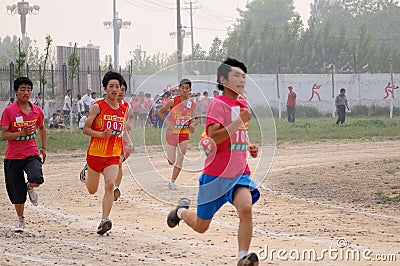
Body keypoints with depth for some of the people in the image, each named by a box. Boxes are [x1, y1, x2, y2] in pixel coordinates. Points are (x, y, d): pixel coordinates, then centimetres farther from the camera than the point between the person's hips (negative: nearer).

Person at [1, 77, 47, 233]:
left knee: (36, 179, -28)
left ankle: (30, 187, 10)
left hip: (32, 154, 1)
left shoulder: (36, 110, 4)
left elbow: (41, 128, 23)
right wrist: (20, 133, -23)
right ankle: (20, 220, 32)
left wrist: (43, 148, 18)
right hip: (13, 157, -1)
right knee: (17, 194, 5)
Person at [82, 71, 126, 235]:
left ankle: (104, 220, -21)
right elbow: (85, 129, -7)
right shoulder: (98, 107, -7)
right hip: (95, 153, -2)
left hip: (113, 156, 2)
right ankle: (87, 174, 49)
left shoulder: (123, 109, 8)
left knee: (110, 185, -21)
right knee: (92, 190, 13)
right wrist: (101, 134, -23)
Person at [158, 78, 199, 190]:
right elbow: (160, 112, 2)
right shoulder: (173, 101, -9)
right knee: (171, 161, 5)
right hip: (172, 132, -1)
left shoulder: (192, 104, -1)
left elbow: (196, 119, 11)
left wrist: (192, 124, -11)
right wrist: (168, 123, -10)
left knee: (180, 158, -9)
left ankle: (172, 181, 1)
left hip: (184, 133, 1)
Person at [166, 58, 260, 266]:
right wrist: (240, 120, -28)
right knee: (201, 226, 10)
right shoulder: (218, 104, -12)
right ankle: (182, 211, 44)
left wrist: (249, 147, 12)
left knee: (246, 207, -25)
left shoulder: (243, 105, 12)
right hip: (216, 174, -5)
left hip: (239, 172, 5)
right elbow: (213, 138, -25)